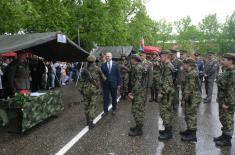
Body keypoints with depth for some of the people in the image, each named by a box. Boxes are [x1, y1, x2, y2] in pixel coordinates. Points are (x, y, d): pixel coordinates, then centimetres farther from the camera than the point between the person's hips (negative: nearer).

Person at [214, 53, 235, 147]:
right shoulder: (227, 71, 9)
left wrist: (227, 103, -23)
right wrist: (219, 98, 20)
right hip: (222, 100, 10)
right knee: (223, 119, 20)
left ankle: (227, 140, 19)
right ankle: (224, 135, 35)